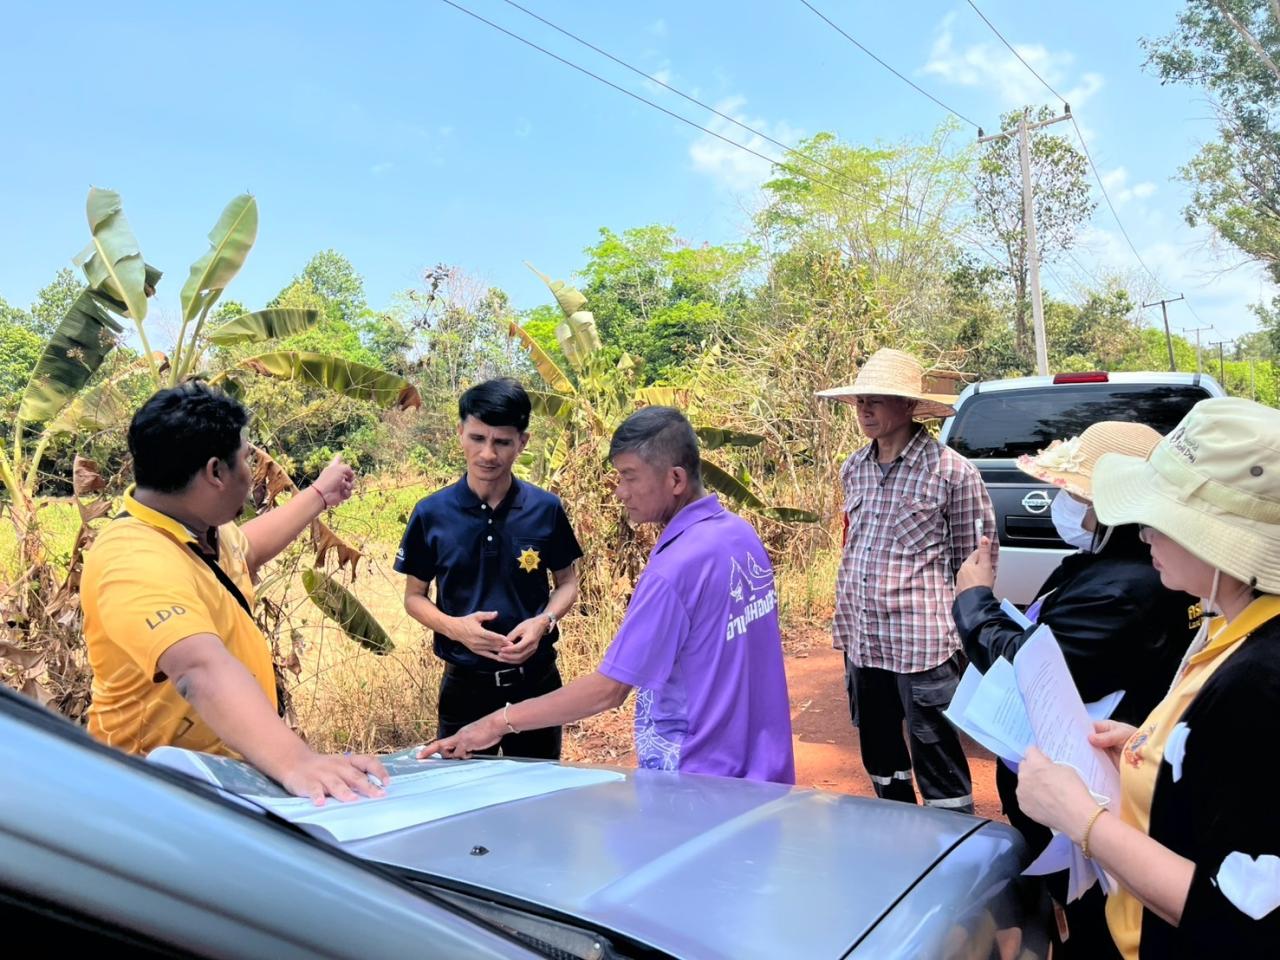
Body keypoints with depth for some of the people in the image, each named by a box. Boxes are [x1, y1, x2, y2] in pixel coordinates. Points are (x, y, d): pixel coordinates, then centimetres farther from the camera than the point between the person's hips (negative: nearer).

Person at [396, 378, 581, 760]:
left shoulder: (546, 509, -5)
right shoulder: (431, 513, -5)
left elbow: (567, 582, 7)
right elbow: (414, 596, 4)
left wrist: (544, 622, -13)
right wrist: (454, 627, -16)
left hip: (536, 682, 1)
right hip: (465, 686, 0)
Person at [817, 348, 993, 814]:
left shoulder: (952, 472, -10)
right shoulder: (853, 469, 8)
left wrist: (966, 631, -2)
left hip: (923, 645, -6)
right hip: (862, 643, 7)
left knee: (937, 763, 2)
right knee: (879, 756, 19)